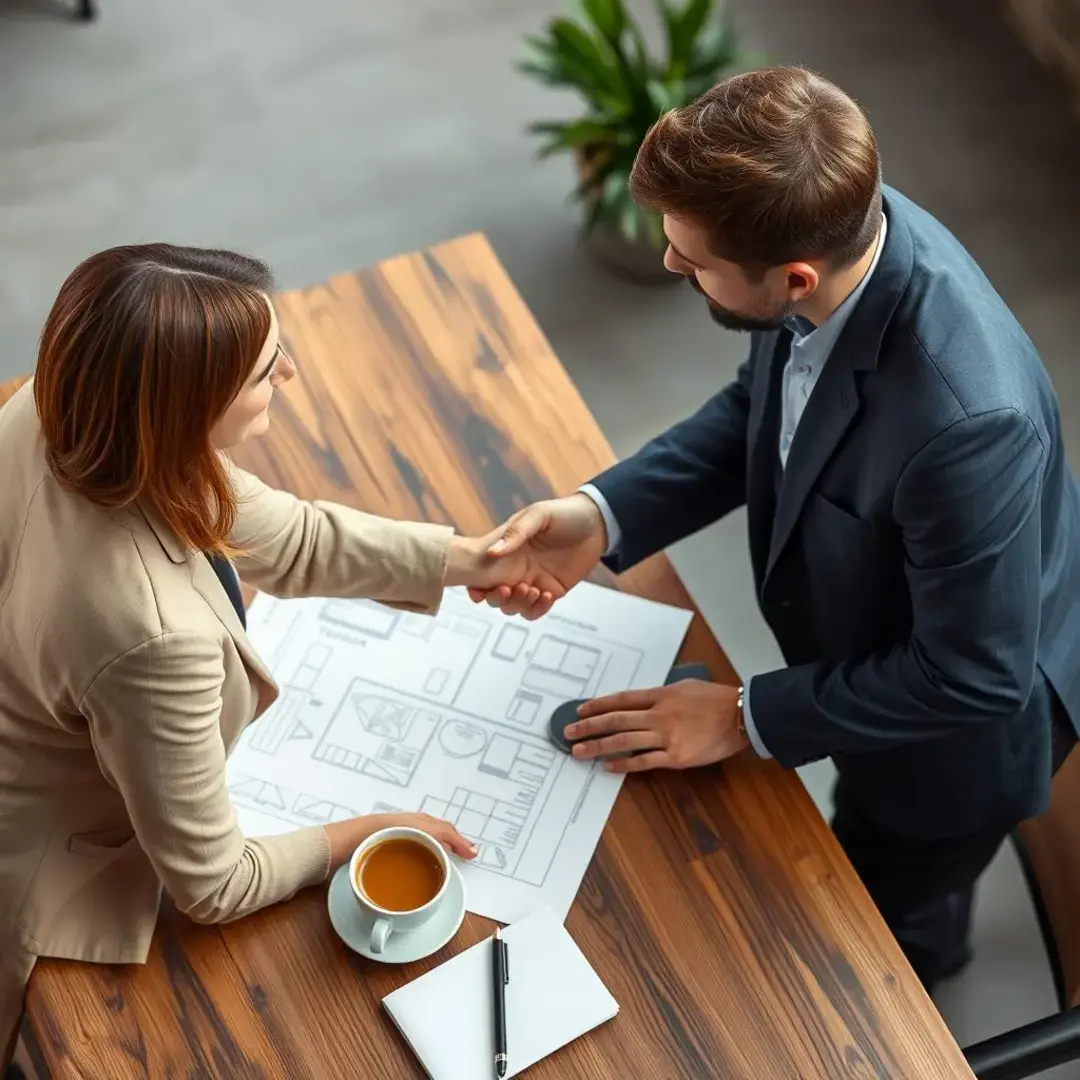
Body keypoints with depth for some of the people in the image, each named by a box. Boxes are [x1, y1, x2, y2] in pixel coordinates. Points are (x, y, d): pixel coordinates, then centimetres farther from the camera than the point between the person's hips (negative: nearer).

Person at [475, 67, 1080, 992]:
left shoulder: (965, 419, -46)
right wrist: (601, 515, -17)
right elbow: (758, 409, -3)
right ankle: (924, 939, 69)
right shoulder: (835, 227, -24)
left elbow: (969, 676, -30)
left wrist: (748, 716, -20)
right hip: (868, 654, 7)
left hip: (956, 719, -7)